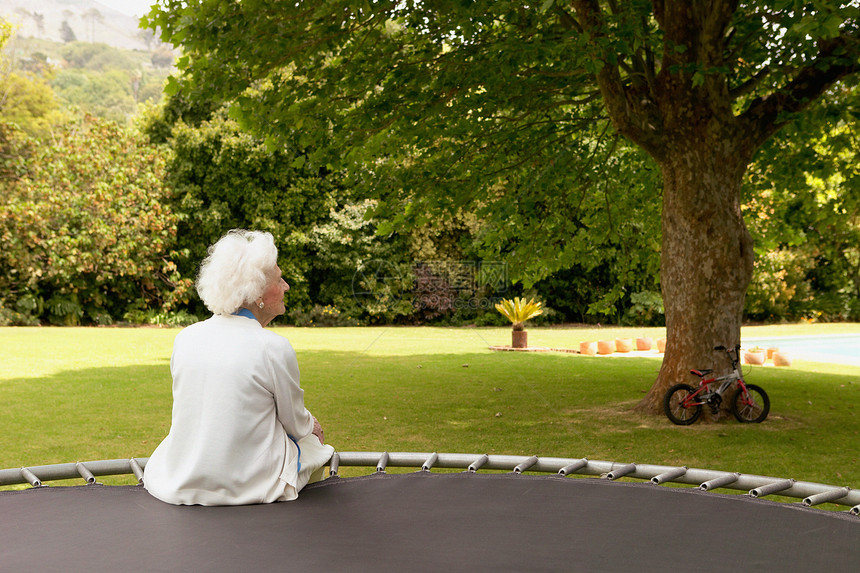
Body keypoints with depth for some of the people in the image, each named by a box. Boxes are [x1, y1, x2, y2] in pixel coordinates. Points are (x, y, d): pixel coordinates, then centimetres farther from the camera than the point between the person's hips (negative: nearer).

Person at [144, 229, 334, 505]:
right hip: (247, 484, -5)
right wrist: (311, 425, 20)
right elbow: (295, 423, -5)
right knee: (313, 442, 26)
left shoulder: (185, 338, -4)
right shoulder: (274, 347, -19)